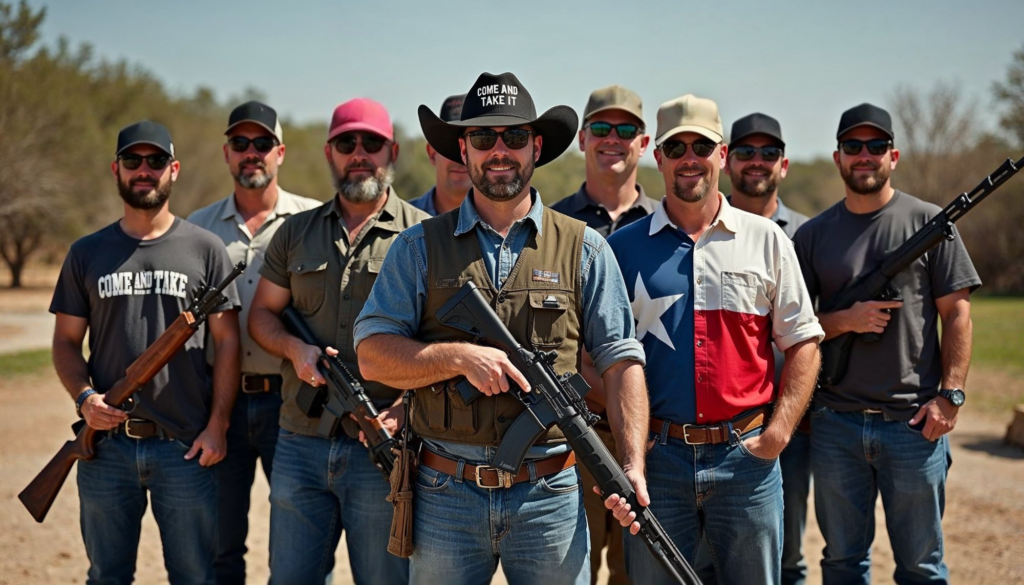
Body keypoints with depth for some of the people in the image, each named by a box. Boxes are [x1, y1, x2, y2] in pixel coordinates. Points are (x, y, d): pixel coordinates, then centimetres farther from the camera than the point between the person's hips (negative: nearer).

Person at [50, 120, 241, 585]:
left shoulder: (204, 249, 3)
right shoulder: (87, 254, 9)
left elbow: (226, 341, 2)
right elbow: (66, 341, 11)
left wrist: (217, 425, -5)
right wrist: (84, 397, -8)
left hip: (185, 447, -2)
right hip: (106, 445, 2)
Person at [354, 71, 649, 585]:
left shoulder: (583, 249, 6)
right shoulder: (419, 248, 5)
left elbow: (621, 362, 4)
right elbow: (372, 354, -1)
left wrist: (633, 464, -6)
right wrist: (460, 356, -15)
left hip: (550, 497, 0)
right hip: (445, 497, 0)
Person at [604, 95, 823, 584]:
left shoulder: (767, 240, 7)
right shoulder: (623, 247, 5)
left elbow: (802, 343, 7)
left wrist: (779, 431, -4)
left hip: (747, 456, 1)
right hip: (656, 459, 0)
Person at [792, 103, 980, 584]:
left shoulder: (928, 222, 2)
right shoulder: (813, 235, 8)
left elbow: (956, 314, 0)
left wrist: (950, 395, -9)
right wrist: (845, 320, -11)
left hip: (914, 423, -2)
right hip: (834, 422, 2)